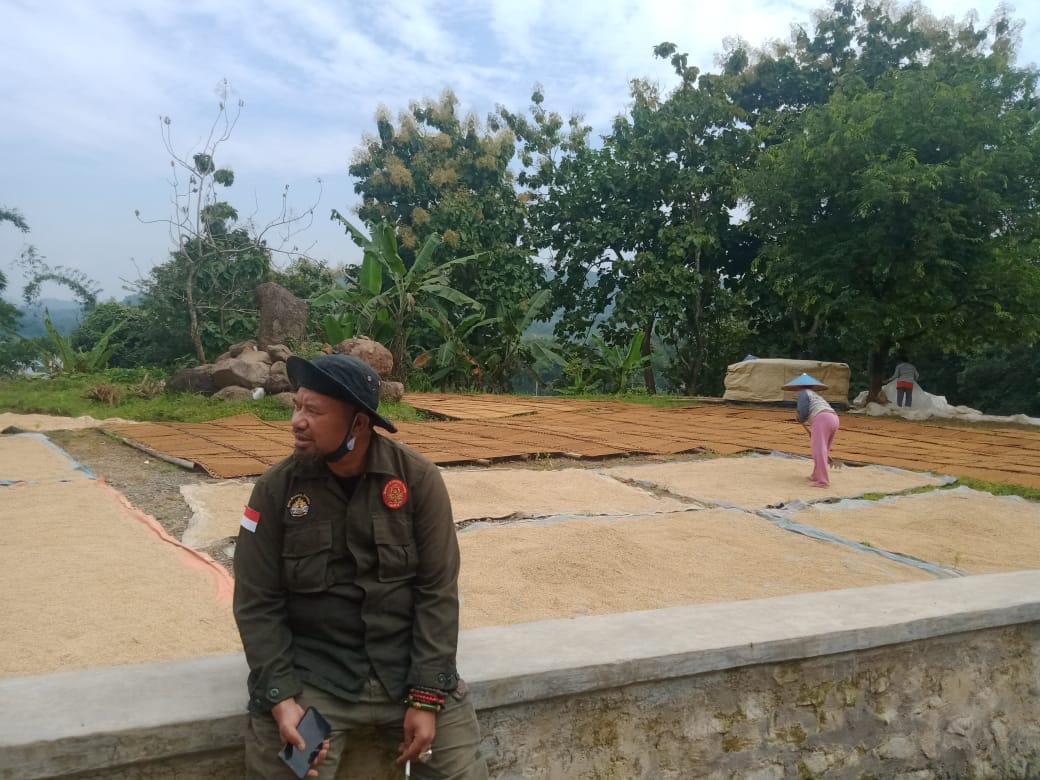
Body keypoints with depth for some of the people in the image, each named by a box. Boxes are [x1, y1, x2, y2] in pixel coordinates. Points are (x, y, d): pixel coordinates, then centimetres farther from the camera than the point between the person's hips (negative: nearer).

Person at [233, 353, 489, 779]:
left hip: (408, 665, 0)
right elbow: (257, 602, -3)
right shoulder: (276, 487, -7)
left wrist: (426, 696, -11)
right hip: (311, 671, 0)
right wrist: (280, 697, -13)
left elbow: (437, 591, -8)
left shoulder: (418, 478, -10)